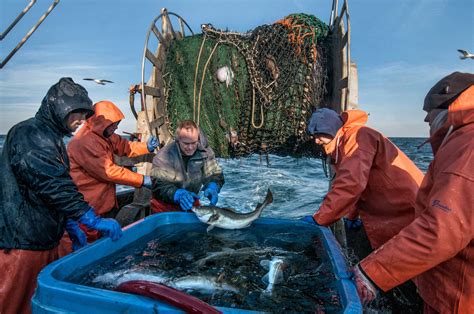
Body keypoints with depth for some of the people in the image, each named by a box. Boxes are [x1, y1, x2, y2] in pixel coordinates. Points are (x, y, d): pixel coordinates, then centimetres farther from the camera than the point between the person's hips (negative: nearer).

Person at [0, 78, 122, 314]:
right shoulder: (30, 135, -15)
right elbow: (54, 187, -26)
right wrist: (94, 221, -25)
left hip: (44, 242, 10)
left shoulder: (51, 139, 16)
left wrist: (70, 226, 16)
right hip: (22, 244, -9)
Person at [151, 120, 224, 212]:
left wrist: (212, 188, -28)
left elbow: (216, 175, -6)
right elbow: (159, 186, -25)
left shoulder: (205, 152, -11)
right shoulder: (164, 156, -21)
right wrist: (179, 194, -43)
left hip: (191, 203, 3)